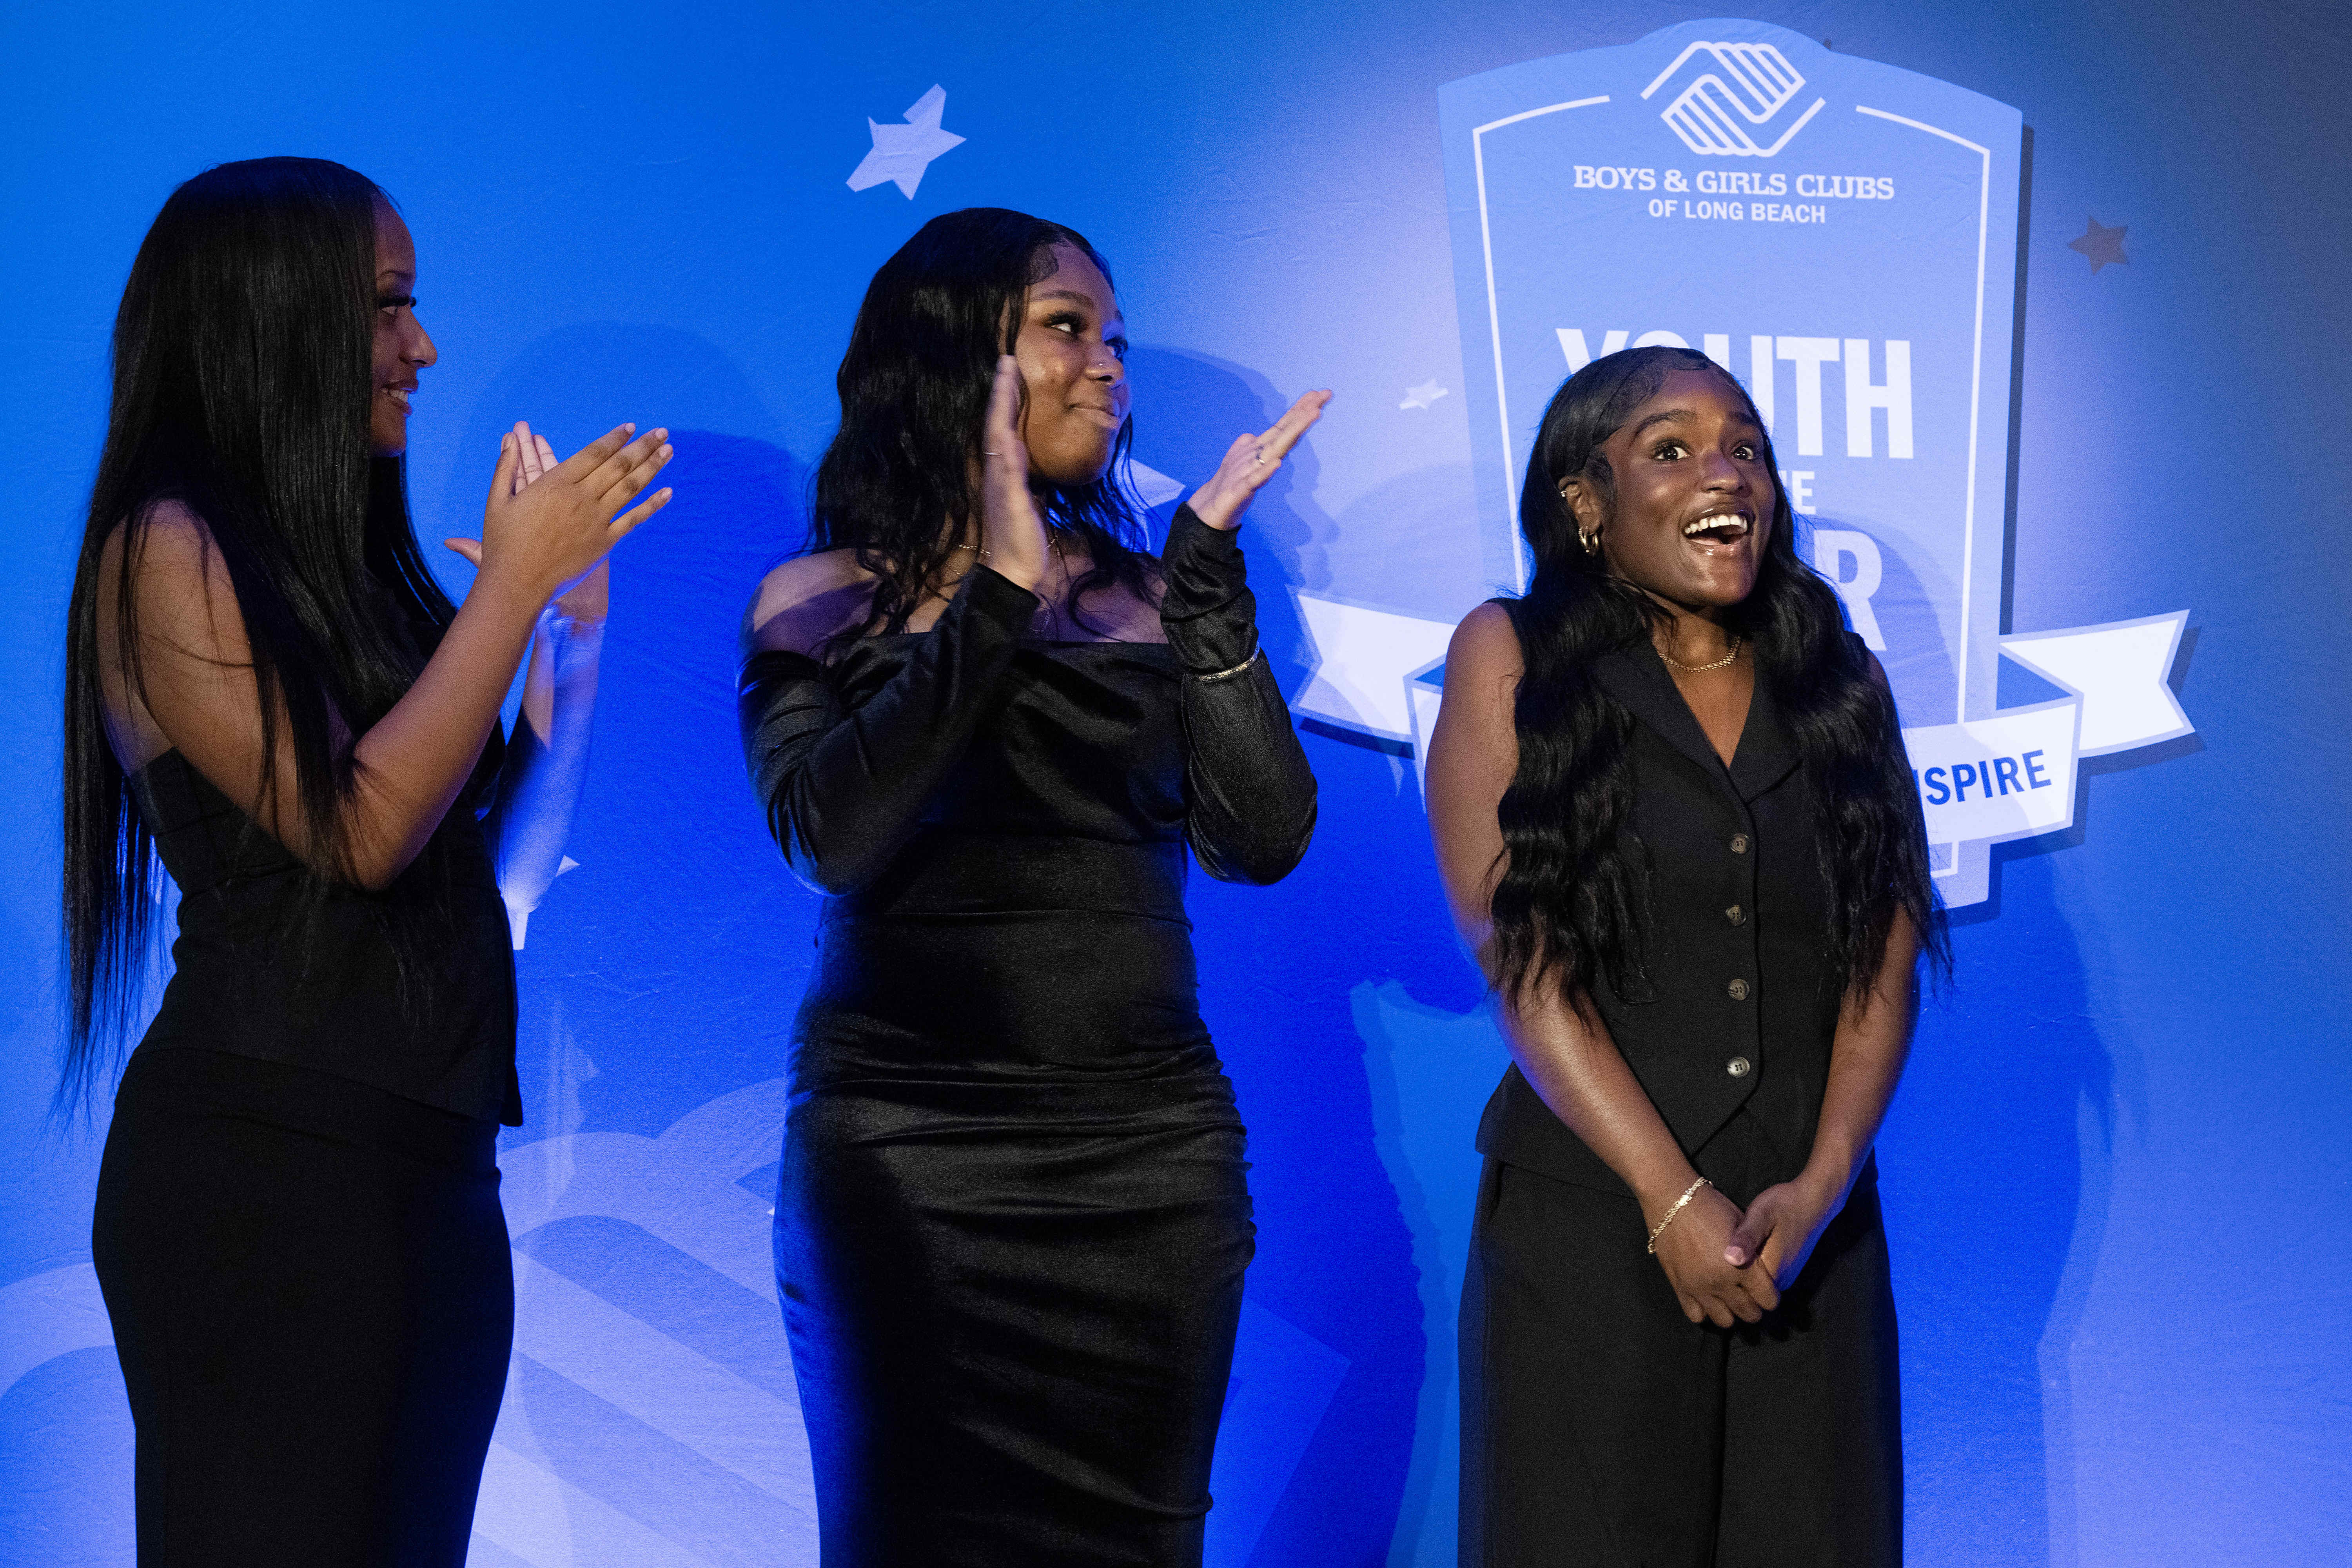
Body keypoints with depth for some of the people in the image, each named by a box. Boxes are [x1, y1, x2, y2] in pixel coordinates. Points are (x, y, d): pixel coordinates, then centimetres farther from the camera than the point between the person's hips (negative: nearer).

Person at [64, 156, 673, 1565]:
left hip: (431, 1167, 7)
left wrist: (572, 617, 10)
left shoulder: (351, 561, 16)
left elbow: (506, 877, 15)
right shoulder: (167, 549, -5)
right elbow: (357, 828, -15)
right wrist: (513, 581, -9)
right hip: (266, 1153, -7)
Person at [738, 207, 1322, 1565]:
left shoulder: (1148, 602, 9)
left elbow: (1262, 842, -5)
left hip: (1146, 1154, 2)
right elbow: (834, 837, -15)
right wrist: (998, 599, -18)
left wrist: (1207, 579, -11)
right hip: (906, 1154, -2)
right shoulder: (821, 605, 3)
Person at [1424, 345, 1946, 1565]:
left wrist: (1820, 1188, -9)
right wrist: (1675, 1200, -13)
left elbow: (1887, 965, 6)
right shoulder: (1510, 658, 1)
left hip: (1811, 1232, 3)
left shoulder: (1843, 682, 11)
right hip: (1587, 1229, -3)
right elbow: (1518, 961, -7)